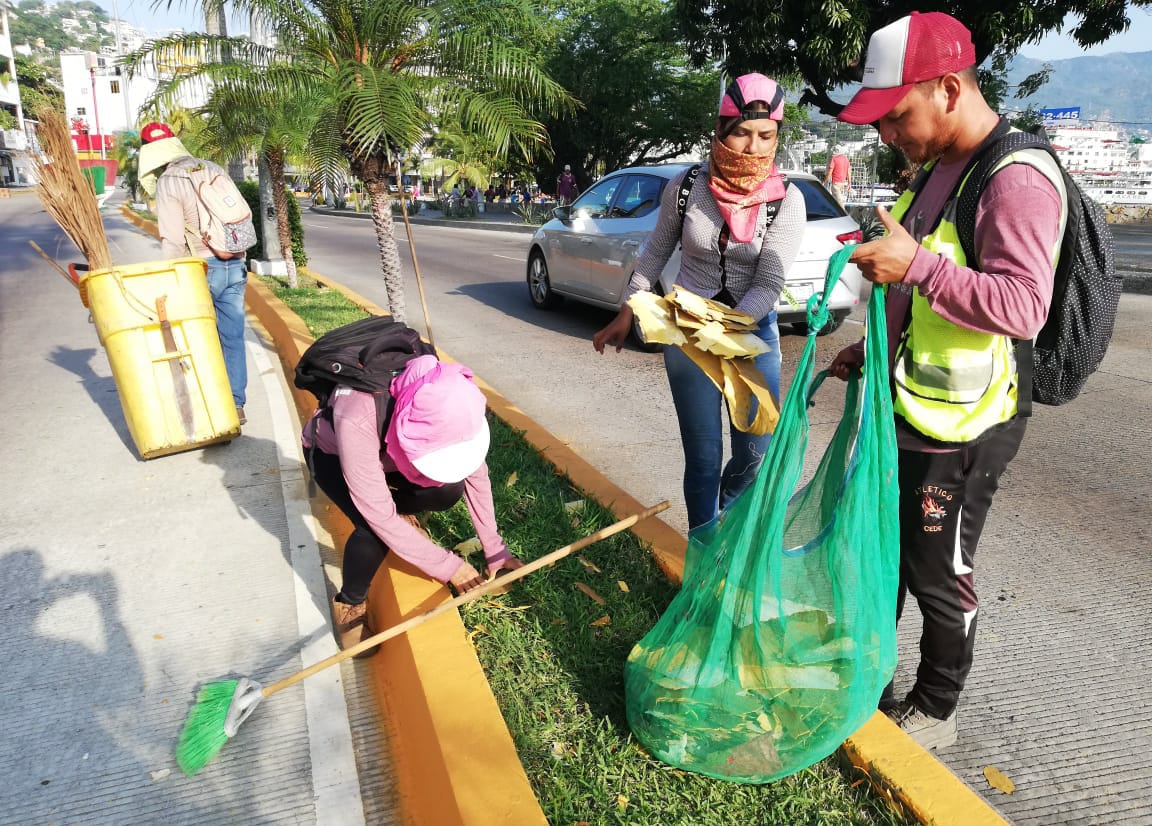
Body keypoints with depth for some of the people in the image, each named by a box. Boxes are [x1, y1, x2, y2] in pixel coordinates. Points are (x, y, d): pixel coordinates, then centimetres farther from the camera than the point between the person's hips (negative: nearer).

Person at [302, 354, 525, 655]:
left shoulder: (447, 402, -33)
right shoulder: (357, 421, -46)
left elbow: (475, 474, -17)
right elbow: (380, 517, -39)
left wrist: (494, 550, -14)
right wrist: (448, 566, -32)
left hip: (388, 449, 4)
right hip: (332, 453, -4)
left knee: (449, 491, -22)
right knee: (374, 528, -30)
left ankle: (400, 508, 12)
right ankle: (349, 604, 1)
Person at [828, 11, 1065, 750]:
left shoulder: (1017, 180, -19)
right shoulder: (940, 169, 9)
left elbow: (1022, 306, -28)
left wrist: (915, 264, -33)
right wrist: (876, 348, 14)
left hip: (961, 432, -9)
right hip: (908, 407, 9)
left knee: (937, 577, 7)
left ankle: (935, 712, 30)